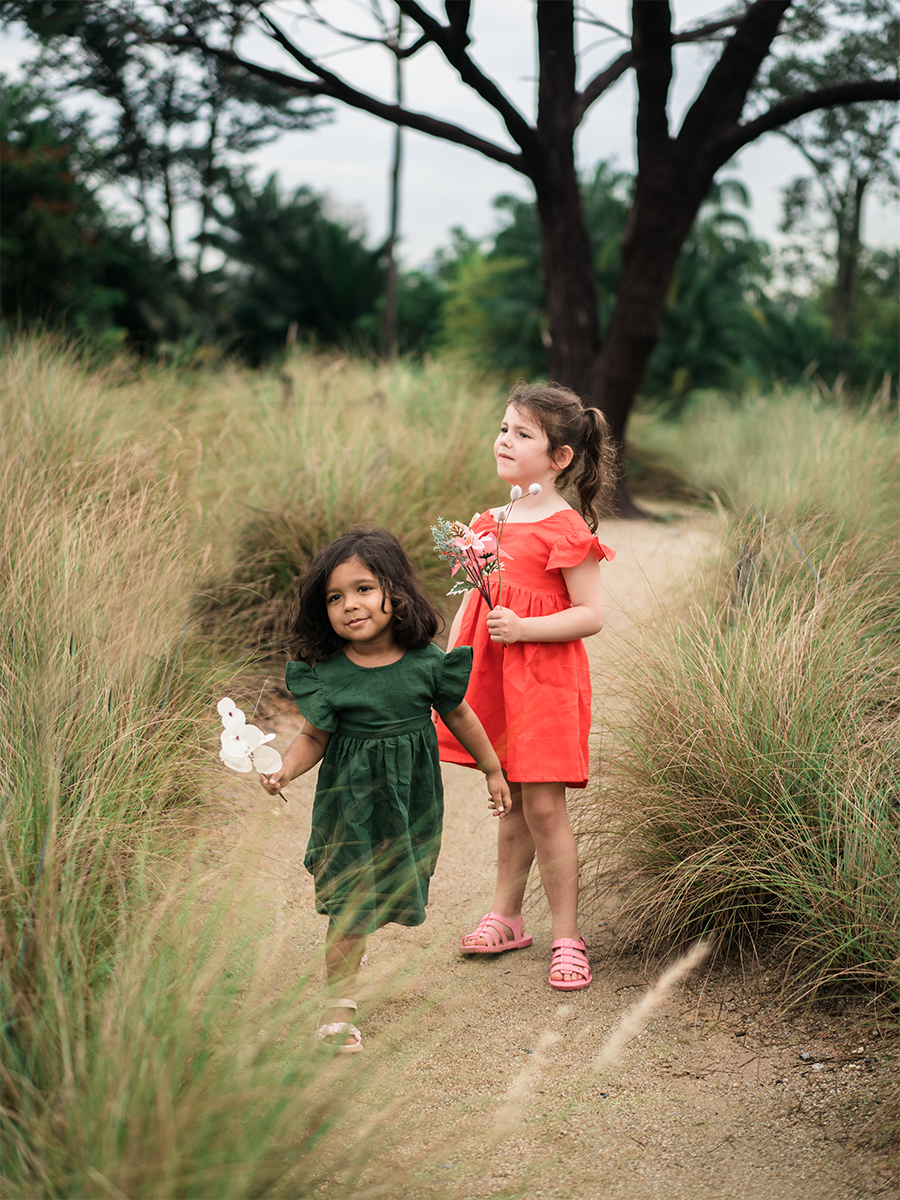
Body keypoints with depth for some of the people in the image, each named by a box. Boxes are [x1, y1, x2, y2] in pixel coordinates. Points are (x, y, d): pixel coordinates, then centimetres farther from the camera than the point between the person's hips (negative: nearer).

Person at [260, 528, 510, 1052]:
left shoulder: (426, 661, -11)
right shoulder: (326, 672, -14)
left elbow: (459, 716, 4)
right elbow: (314, 736, -5)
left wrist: (493, 770, 14)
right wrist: (284, 772, -24)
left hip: (411, 795, 2)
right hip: (350, 797, -2)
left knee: (393, 894, 15)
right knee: (349, 902, -3)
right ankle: (339, 1006, 8)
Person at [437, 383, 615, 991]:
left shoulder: (565, 530, -13)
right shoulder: (492, 523, 10)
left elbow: (592, 615, -15)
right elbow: (473, 601, 18)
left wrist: (523, 629, -22)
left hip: (546, 681, -7)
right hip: (496, 679, 7)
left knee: (544, 806, -5)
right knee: (510, 803, 15)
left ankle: (568, 936, 4)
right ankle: (506, 916, 27)